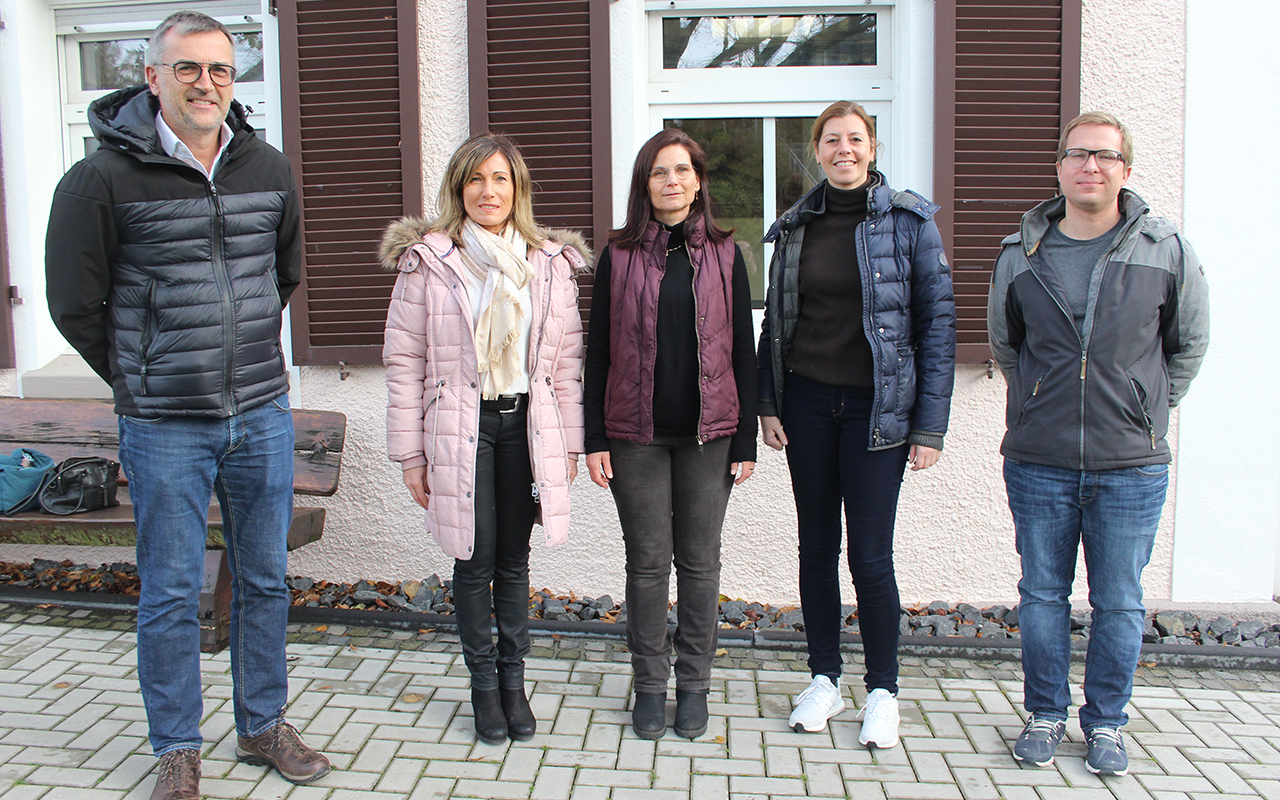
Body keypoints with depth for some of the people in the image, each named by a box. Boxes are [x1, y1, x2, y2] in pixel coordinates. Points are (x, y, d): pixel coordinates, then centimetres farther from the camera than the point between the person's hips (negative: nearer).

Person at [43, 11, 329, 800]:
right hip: (165, 430, -3)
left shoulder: (270, 169, 4)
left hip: (263, 416, 4)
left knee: (265, 582, 14)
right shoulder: (105, 178, -8)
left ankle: (264, 727, 31)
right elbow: (76, 304, 0)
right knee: (171, 596, 7)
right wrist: (140, 380, 6)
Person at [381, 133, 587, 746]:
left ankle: (513, 679, 25)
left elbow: (566, 360, 8)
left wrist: (569, 442, 6)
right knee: (476, 561, 3)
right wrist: (410, 453, -3)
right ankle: (483, 683, 20)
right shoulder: (426, 263, -1)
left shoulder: (551, 263, 7)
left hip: (528, 424, 2)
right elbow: (404, 361, -1)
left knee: (515, 559, 10)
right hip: (460, 427, -2)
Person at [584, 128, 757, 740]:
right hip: (636, 433, 0)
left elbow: (742, 350, 4)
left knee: (699, 561, 9)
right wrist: (594, 438, -2)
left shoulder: (723, 255, 4)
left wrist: (746, 439, 0)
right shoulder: (619, 256, 2)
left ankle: (694, 683, 24)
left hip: (707, 435, 1)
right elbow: (599, 350, 3)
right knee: (648, 562, 7)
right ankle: (649, 683, 23)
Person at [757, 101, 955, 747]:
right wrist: (767, 403, 4)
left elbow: (937, 321, -5)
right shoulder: (795, 227, 7)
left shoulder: (908, 220, -3)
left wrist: (930, 424, -9)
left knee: (870, 554, -1)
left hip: (877, 405, -3)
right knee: (817, 546, 10)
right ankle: (824, 680, 25)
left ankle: (883, 691, 18)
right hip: (807, 402, 4)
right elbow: (774, 321, 12)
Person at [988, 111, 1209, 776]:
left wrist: (1150, 408, 9)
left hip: (1131, 467, -1)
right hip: (1038, 463, 1)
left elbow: (1190, 342, 12)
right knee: (1042, 595, 11)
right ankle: (1045, 715, 28)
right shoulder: (1020, 256, 1)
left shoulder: (1166, 251, -2)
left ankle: (1105, 722, 27)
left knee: (1119, 602, 9)